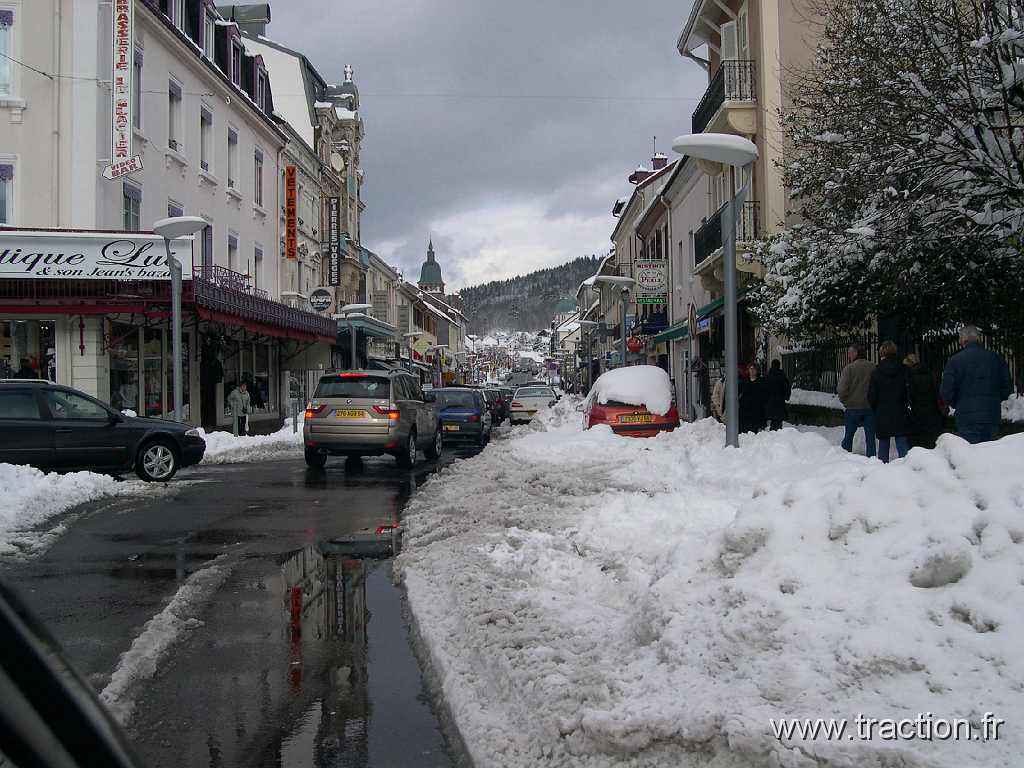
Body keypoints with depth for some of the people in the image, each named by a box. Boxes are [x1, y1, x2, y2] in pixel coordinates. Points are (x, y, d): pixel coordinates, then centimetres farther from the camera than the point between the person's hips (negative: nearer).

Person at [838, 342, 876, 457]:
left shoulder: (849, 368, -10)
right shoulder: (873, 367, -1)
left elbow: (842, 389, -14)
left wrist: (845, 402, 3)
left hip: (853, 409, -2)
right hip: (870, 408, 2)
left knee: (848, 436, 13)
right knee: (870, 438, 5)